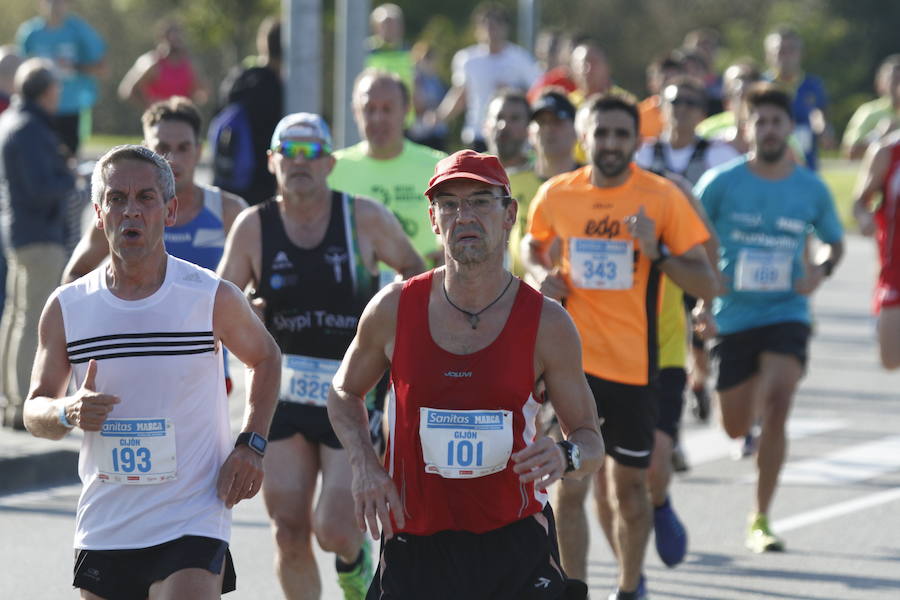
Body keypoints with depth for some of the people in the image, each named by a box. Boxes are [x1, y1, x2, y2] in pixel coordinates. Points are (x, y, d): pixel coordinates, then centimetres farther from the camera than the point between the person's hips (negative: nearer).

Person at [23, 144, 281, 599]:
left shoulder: (213, 298, -4)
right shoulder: (66, 308, 1)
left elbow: (265, 358, 15)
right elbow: (35, 411, 9)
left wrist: (251, 445, 2)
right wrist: (68, 413, -15)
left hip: (193, 527, -3)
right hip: (102, 529, 3)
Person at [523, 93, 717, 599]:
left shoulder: (663, 197, -8)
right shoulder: (556, 195, 0)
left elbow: (707, 285, -8)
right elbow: (532, 244, 23)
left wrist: (658, 253, -23)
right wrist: (542, 274, 1)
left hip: (636, 364, -1)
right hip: (573, 362, 1)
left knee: (629, 483, 10)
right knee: (570, 486, -5)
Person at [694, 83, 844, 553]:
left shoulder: (811, 189, -1)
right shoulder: (721, 183, -6)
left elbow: (834, 241, 15)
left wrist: (821, 268, -6)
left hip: (786, 315, -1)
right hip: (732, 318, 1)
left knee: (776, 407, -22)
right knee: (736, 428, 11)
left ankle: (760, 520, -12)